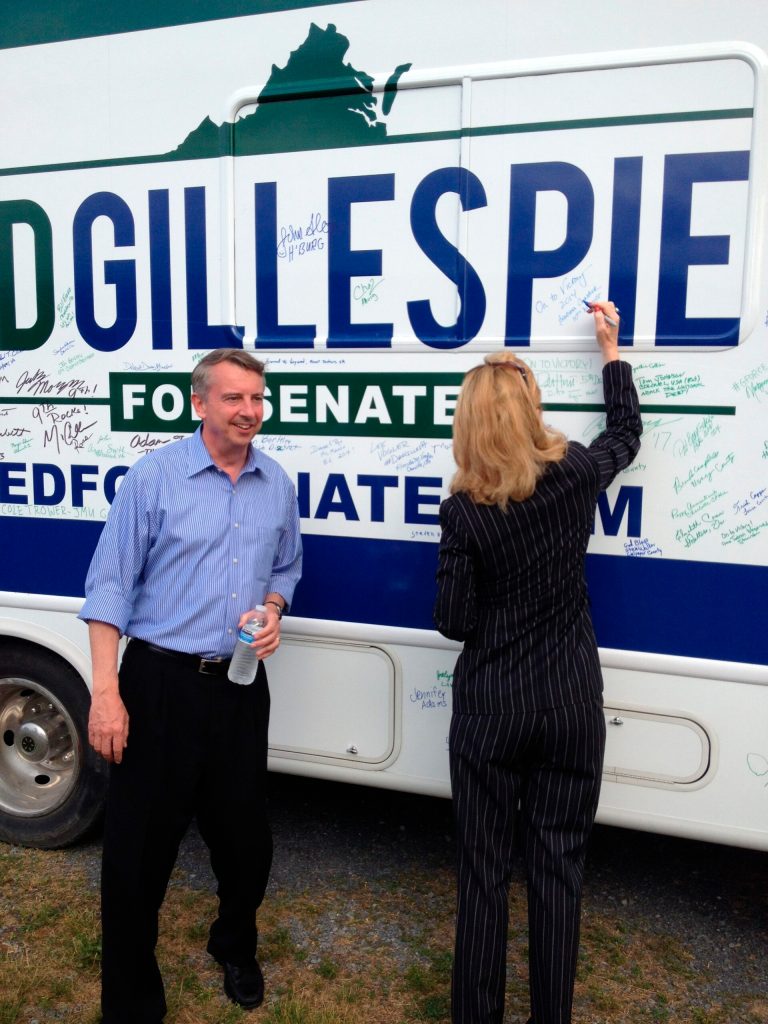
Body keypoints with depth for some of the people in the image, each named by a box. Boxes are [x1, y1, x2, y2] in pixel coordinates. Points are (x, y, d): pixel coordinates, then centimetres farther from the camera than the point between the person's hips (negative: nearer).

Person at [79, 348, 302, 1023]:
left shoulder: (277, 485, 5)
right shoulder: (153, 478, -9)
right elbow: (111, 586, -9)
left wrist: (273, 609, -4)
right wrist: (105, 691, -14)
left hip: (241, 684, 4)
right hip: (161, 683, -4)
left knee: (245, 835, 17)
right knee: (139, 846, 5)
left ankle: (237, 949, 47)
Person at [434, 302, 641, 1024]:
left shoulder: (464, 512, -15)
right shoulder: (576, 475, -7)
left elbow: (453, 622, -11)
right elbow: (627, 433, 15)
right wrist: (611, 347, 24)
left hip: (490, 707, -2)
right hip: (571, 705, 2)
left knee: (483, 870, 12)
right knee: (557, 868, 14)